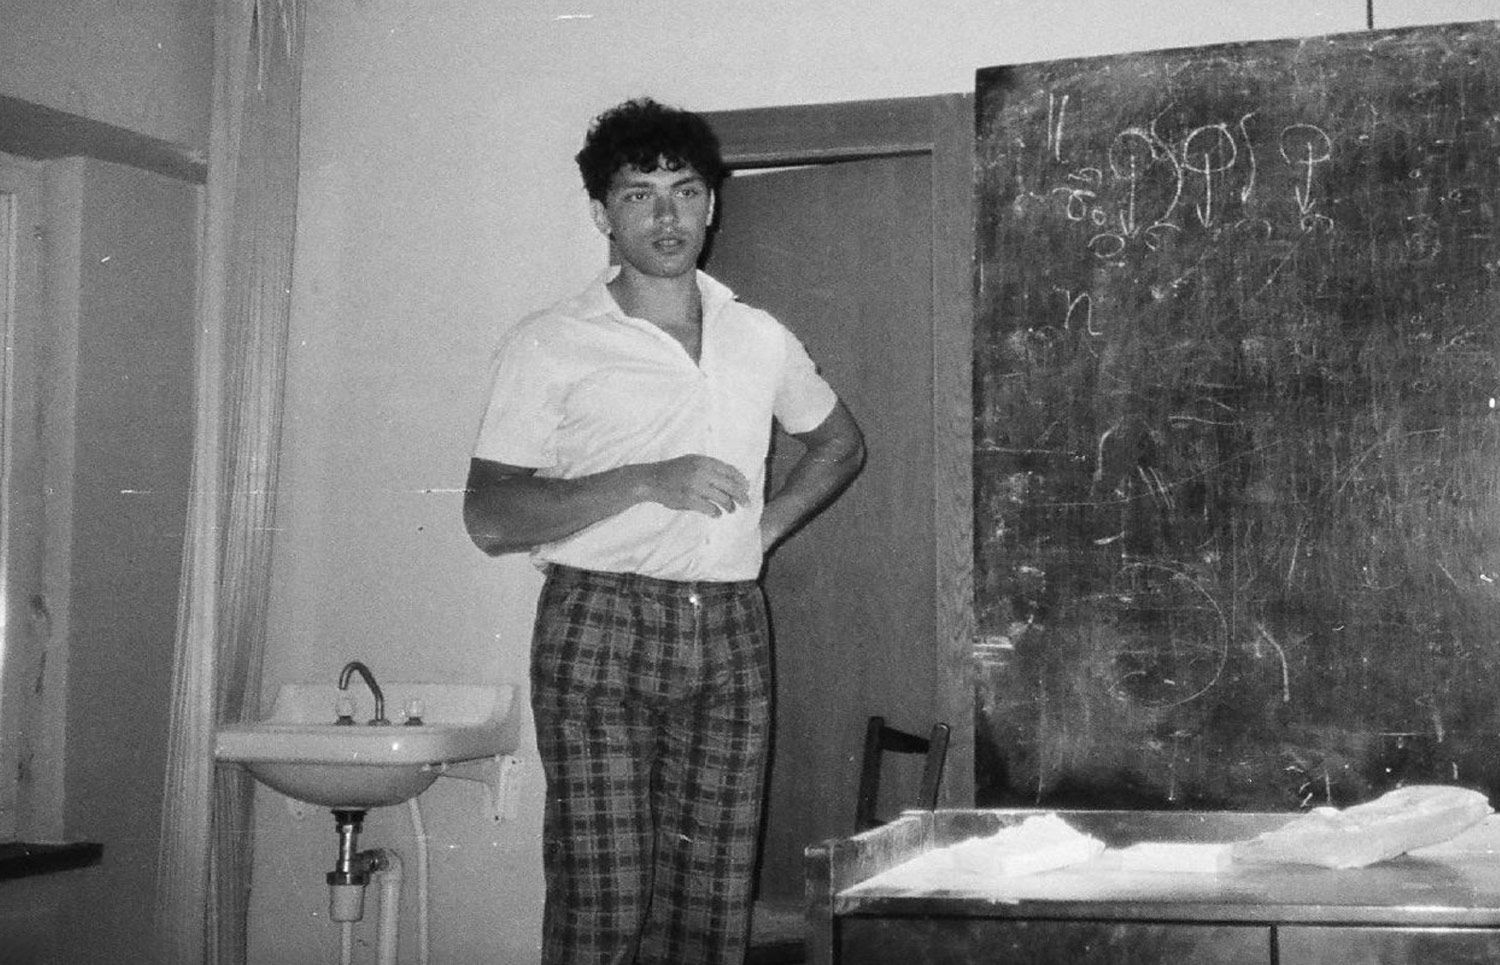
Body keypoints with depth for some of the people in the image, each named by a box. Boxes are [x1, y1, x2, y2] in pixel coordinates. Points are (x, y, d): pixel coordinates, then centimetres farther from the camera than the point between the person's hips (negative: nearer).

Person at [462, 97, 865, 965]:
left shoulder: (761, 339, 13)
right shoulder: (549, 346, -1)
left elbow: (841, 443, 30)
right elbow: (489, 519, -7)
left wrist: (765, 528, 12)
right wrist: (644, 482, -17)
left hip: (729, 637, 4)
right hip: (600, 631, -4)